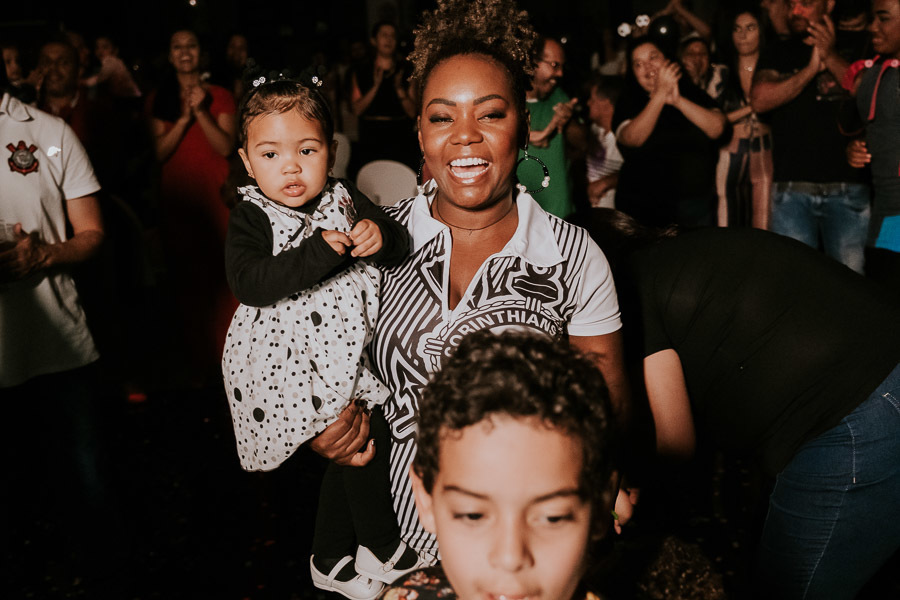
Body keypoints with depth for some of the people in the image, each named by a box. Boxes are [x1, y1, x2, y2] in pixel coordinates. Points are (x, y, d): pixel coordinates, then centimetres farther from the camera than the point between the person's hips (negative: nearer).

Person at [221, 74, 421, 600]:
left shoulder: (344, 200, 3)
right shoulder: (251, 218, -9)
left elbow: (401, 245, -1)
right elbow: (249, 283, -25)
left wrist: (381, 237, -25)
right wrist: (318, 252, -32)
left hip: (345, 350, 6)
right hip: (295, 363, -5)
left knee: (349, 459, 15)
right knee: (369, 435, -10)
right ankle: (383, 547, 16)